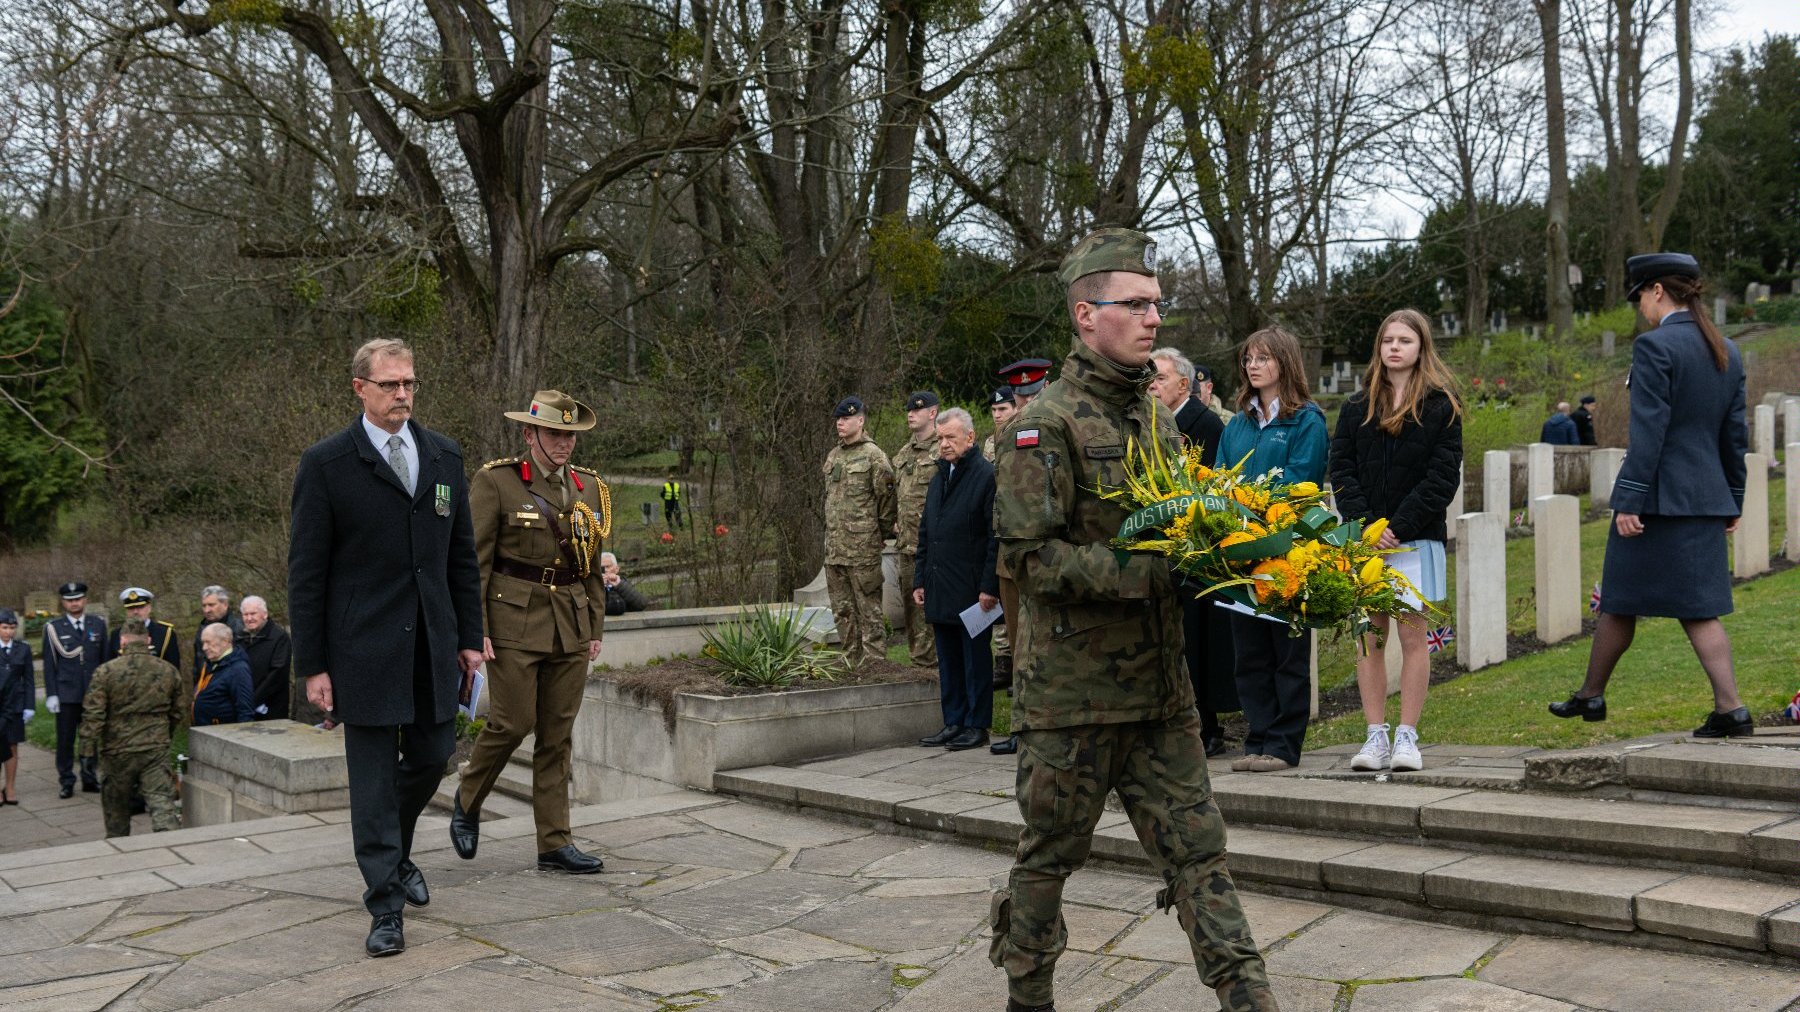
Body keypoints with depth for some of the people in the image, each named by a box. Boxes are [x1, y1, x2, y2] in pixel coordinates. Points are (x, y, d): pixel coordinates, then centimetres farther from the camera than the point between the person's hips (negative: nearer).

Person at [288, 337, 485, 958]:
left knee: (432, 756, 13)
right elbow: (306, 572, -5)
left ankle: (394, 852, 40)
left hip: (433, 645, 5)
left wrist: (470, 638, 9)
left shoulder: (445, 457, 8)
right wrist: (312, 664, -8)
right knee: (374, 776, 1)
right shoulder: (326, 463, -5)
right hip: (365, 647, -4)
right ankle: (385, 906, 10)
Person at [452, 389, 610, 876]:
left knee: (559, 735, 6)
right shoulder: (494, 481, -4)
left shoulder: (590, 488, 11)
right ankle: (467, 801, 23)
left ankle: (555, 843, 12)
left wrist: (595, 628, 13)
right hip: (515, 622, -5)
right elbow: (472, 561, -6)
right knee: (511, 724, -6)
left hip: (571, 628, 5)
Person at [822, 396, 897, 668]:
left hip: (863, 548, -8)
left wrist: (883, 531, -1)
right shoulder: (833, 456, 16)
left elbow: (886, 497, -7)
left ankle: (874, 662, 1)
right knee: (842, 610, 12)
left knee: (869, 608, -4)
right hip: (833, 548, 8)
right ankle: (851, 659, 20)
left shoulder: (873, 456, -8)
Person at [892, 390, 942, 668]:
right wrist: (895, 522, 17)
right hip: (907, 542, 8)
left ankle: (933, 658, 0)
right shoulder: (902, 454, 18)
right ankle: (919, 656, 21)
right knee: (910, 602, 12)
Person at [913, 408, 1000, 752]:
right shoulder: (939, 476, 16)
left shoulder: (987, 476, -9)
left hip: (971, 590, -8)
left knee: (975, 658, 1)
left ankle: (977, 725, 9)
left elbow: (996, 536, -13)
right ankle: (953, 722, 20)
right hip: (940, 590, 8)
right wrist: (920, 580, 16)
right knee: (948, 659, 12)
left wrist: (990, 587, -16)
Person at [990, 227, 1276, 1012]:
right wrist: (1148, 573, -23)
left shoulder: (1159, 422, 13)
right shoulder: (1046, 425, -11)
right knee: (1048, 856, 9)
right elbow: (1030, 555, -18)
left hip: (1159, 687, 6)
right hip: (1071, 688, -6)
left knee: (1196, 847, 7)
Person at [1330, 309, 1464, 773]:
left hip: (1415, 538, -3)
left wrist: (1399, 526, -12)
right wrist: (1365, 525, -9)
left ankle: (1407, 736, 5)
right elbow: (1341, 470, 6)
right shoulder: (1356, 407, 12)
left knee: (1412, 634, -1)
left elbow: (1443, 477, -4)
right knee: (1369, 637, 2)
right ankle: (1375, 736, 7)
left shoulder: (1441, 406, 3)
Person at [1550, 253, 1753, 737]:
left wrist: (1629, 500, -16)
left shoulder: (1654, 346, -14)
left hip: (1659, 497, -7)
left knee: (1620, 603, 8)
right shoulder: (1727, 352, 10)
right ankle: (1731, 709, 1)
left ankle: (1591, 695, 23)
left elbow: (1648, 433, -18)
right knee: (1699, 608, 9)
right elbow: (1735, 434, 14)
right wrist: (1733, 500, 21)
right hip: (1707, 498, 7)